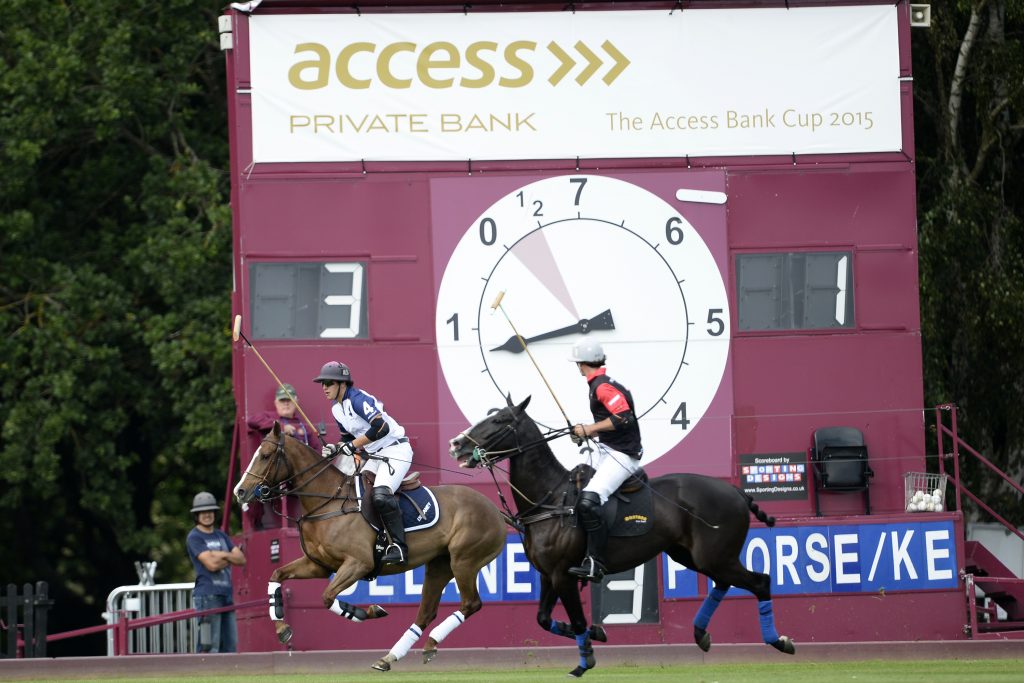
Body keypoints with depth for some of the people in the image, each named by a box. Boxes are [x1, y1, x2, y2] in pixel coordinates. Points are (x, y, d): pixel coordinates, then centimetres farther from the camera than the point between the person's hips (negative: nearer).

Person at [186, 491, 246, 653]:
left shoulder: (221, 536, 18)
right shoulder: (194, 537, -3)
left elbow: (241, 559, 8)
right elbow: (211, 564, -15)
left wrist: (222, 555, -8)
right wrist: (230, 558, 0)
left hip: (227, 595, 7)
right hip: (208, 595, -7)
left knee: (230, 644, 7)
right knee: (210, 645, -13)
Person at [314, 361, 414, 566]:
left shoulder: (357, 399, -18)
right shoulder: (336, 408, 11)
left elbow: (381, 428, -28)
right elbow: (348, 438, 21)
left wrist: (352, 445, -23)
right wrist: (336, 448, -1)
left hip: (396, 449, -10)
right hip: (375, 456, 10)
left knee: (381, 495, -28)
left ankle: (399, 547, -25)